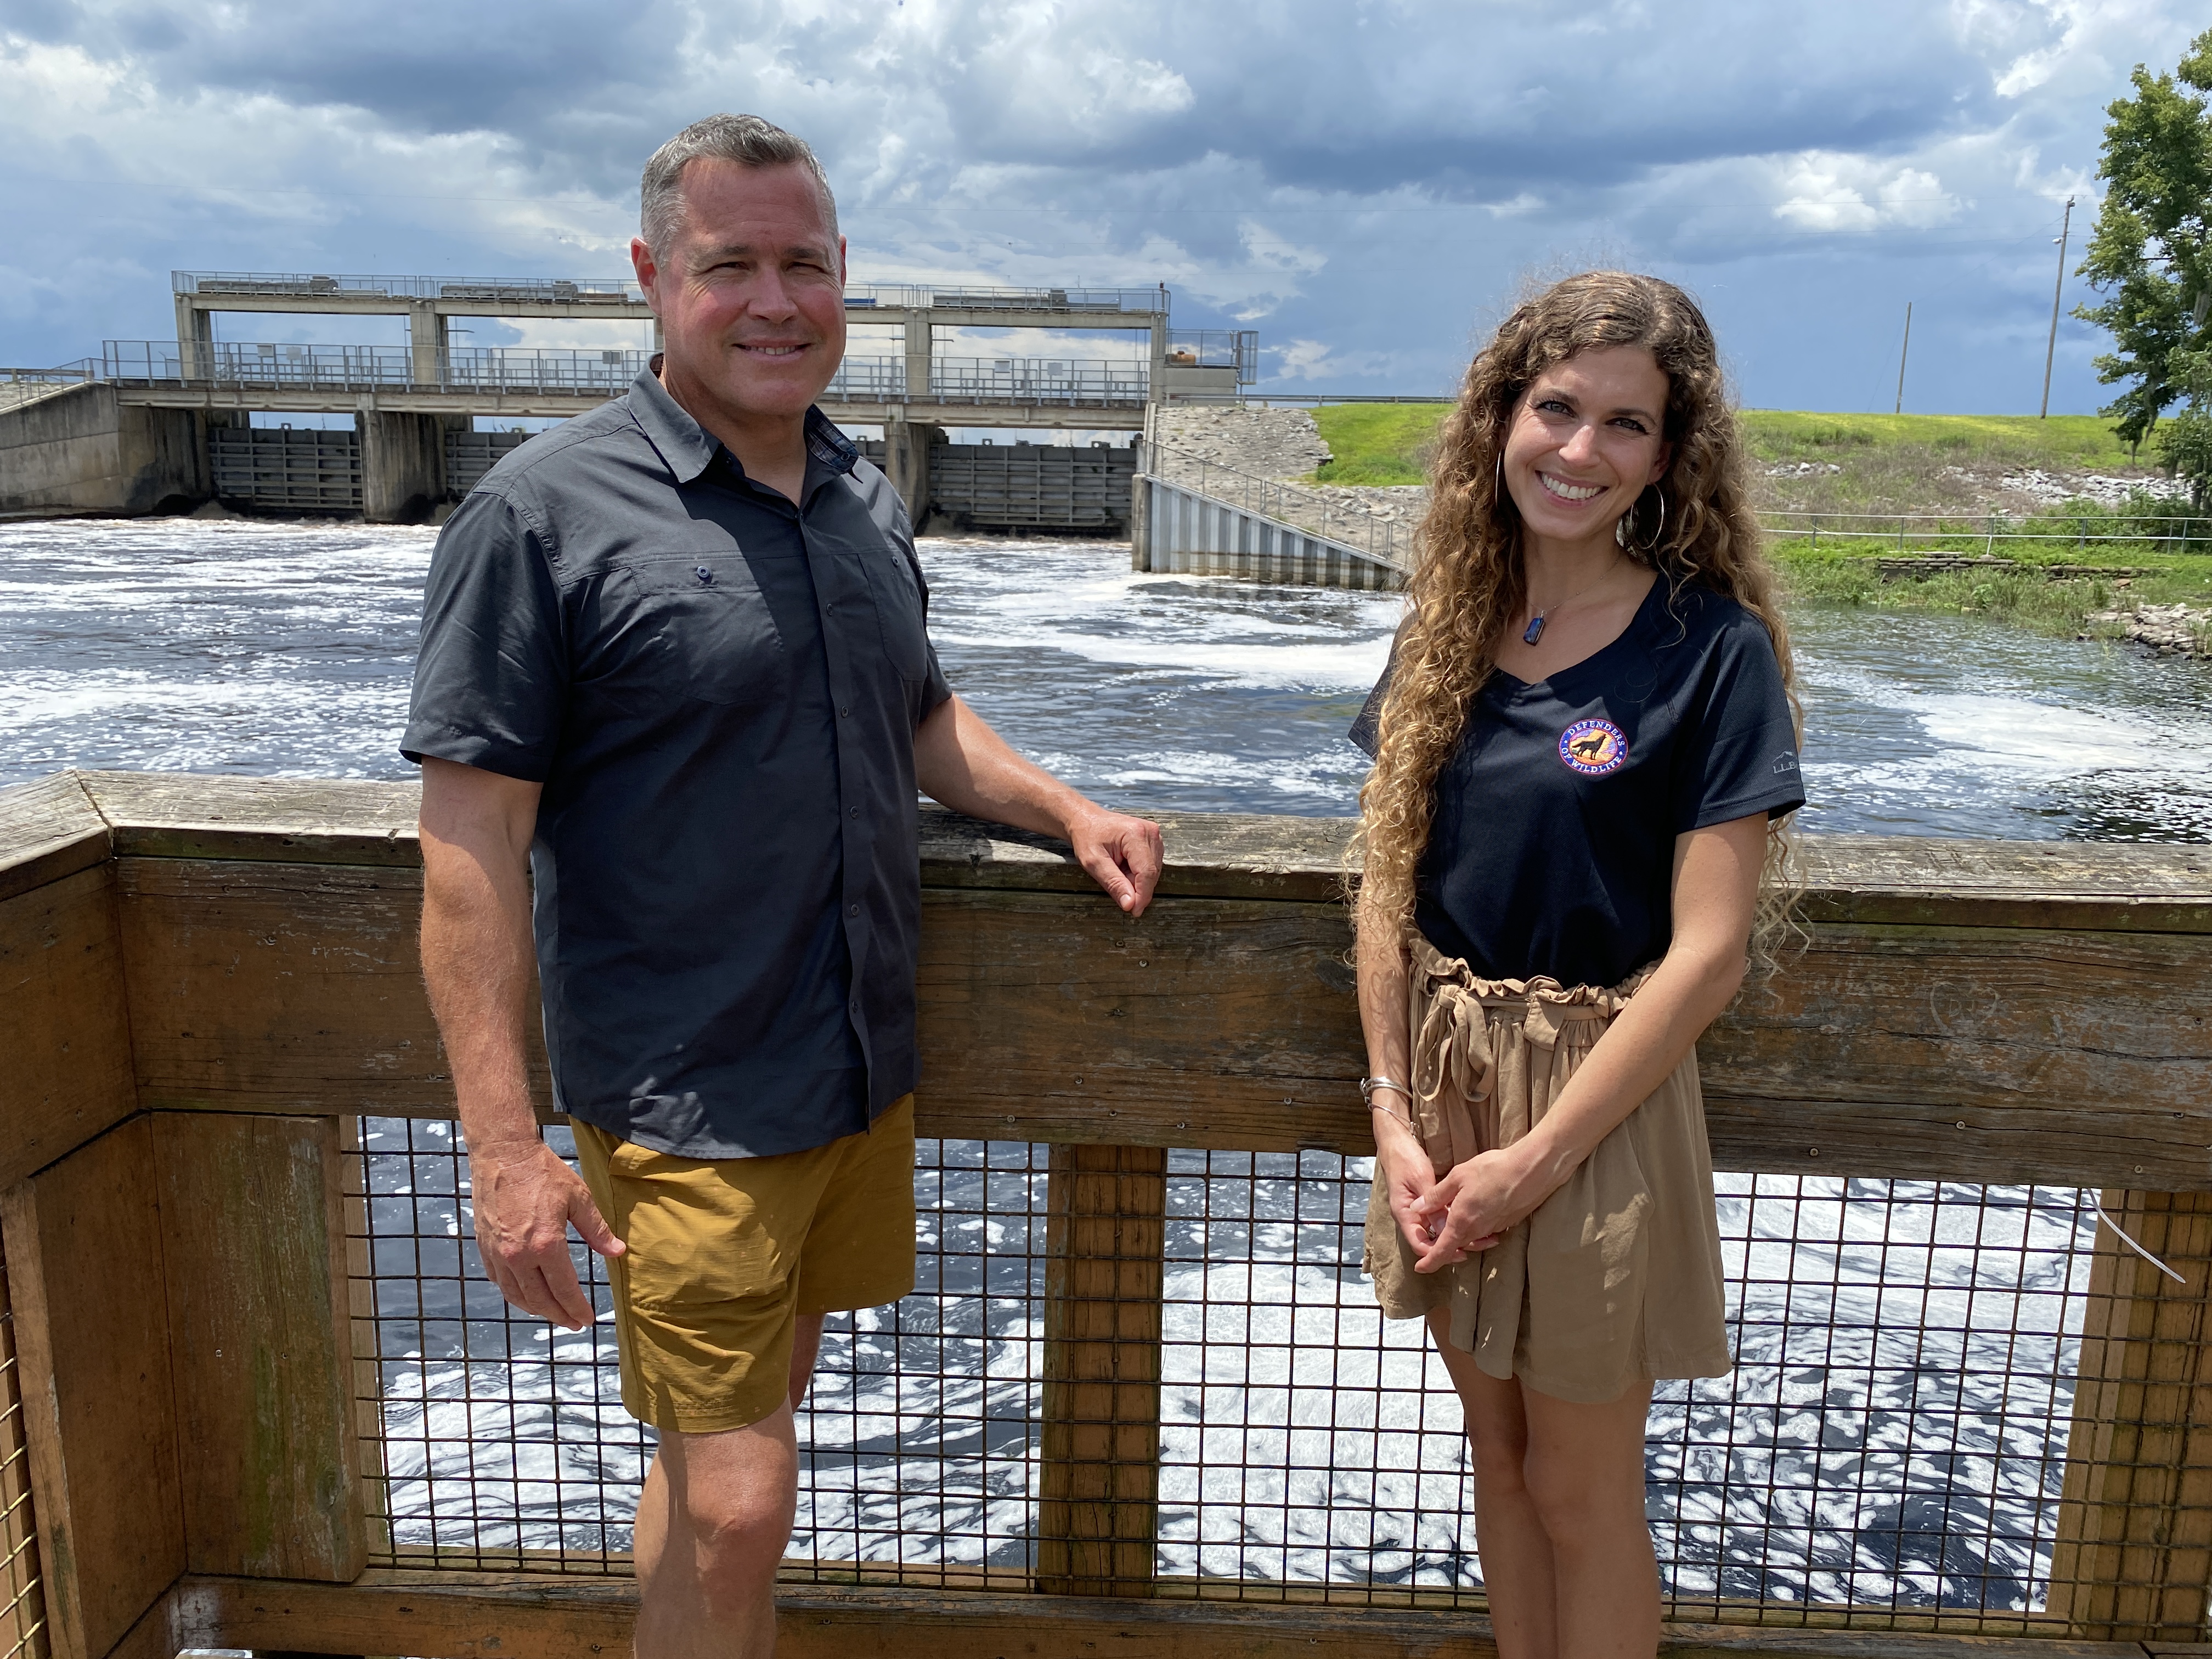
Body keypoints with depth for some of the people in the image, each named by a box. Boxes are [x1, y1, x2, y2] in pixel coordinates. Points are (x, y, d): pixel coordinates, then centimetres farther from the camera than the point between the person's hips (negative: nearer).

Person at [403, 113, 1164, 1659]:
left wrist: (1065, 808, 5)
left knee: (759, 1407, 22)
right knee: (733, 1497, 0)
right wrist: (504, 1141, -18)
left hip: (867, 1072, 6)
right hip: (688, 1104, -6)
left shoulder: (864, 498, 8)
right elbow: (473, 841, -15)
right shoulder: (545, 512, -14)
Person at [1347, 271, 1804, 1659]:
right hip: (1440, 1080, 5)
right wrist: (1393, 1111, -6)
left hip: (1597, 1098, -5)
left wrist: (1535, 1158, -16)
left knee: (1582, 1492, 12)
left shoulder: (1712, 645, -13)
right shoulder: (1450, 624, 2)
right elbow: (1388, 884, 3)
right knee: (1499, 1454, 21)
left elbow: (1708, 949, -16)